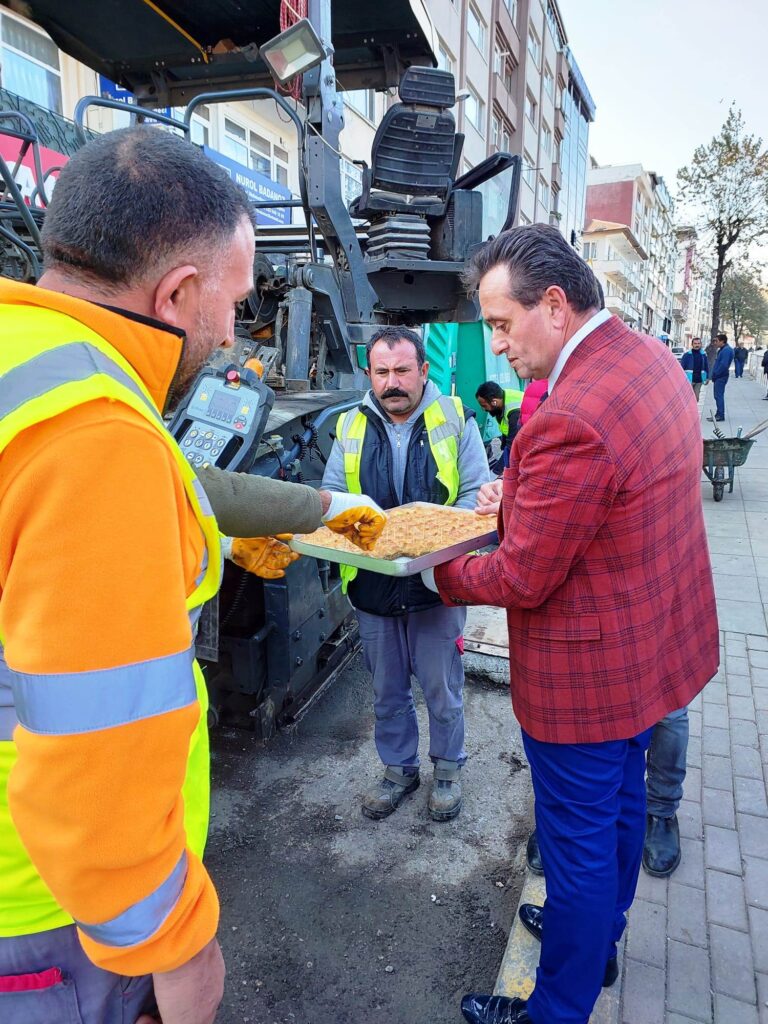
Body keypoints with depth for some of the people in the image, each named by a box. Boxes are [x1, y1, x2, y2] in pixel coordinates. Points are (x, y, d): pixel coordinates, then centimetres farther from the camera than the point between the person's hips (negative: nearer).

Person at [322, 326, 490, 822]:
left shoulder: (454, 419, -4)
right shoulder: (351, 427, 4)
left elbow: (477, 494, -6)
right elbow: (331, 498, 6)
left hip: (437, 582, -2)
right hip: (373, 582, 3)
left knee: (442, 688, 12)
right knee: (388, 692, 17)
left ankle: (448, 769, 36)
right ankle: (399, 769, 39)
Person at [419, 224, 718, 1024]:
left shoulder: (569, 419, -32)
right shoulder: (650, 358, 0)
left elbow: (522, 579, -24)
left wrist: (439, 574, -6)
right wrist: (521, 497, 2)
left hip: (587, 672, -10)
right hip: (655, 643, 10)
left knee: (579, 845, 11)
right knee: (620, 801, 27)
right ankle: (600, 940, 53)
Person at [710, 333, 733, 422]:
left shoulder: (726, 350, -16)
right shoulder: (722, 350, 16)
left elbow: (723, 365, -23)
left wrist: (715, 374, -16)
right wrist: (714, 374, 13)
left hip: (721, 376, -10)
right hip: (718, 376, 10)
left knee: (719, 396, -8)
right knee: (717, 396, 14)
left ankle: (721, 415, -6)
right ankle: (718, 414, 20)